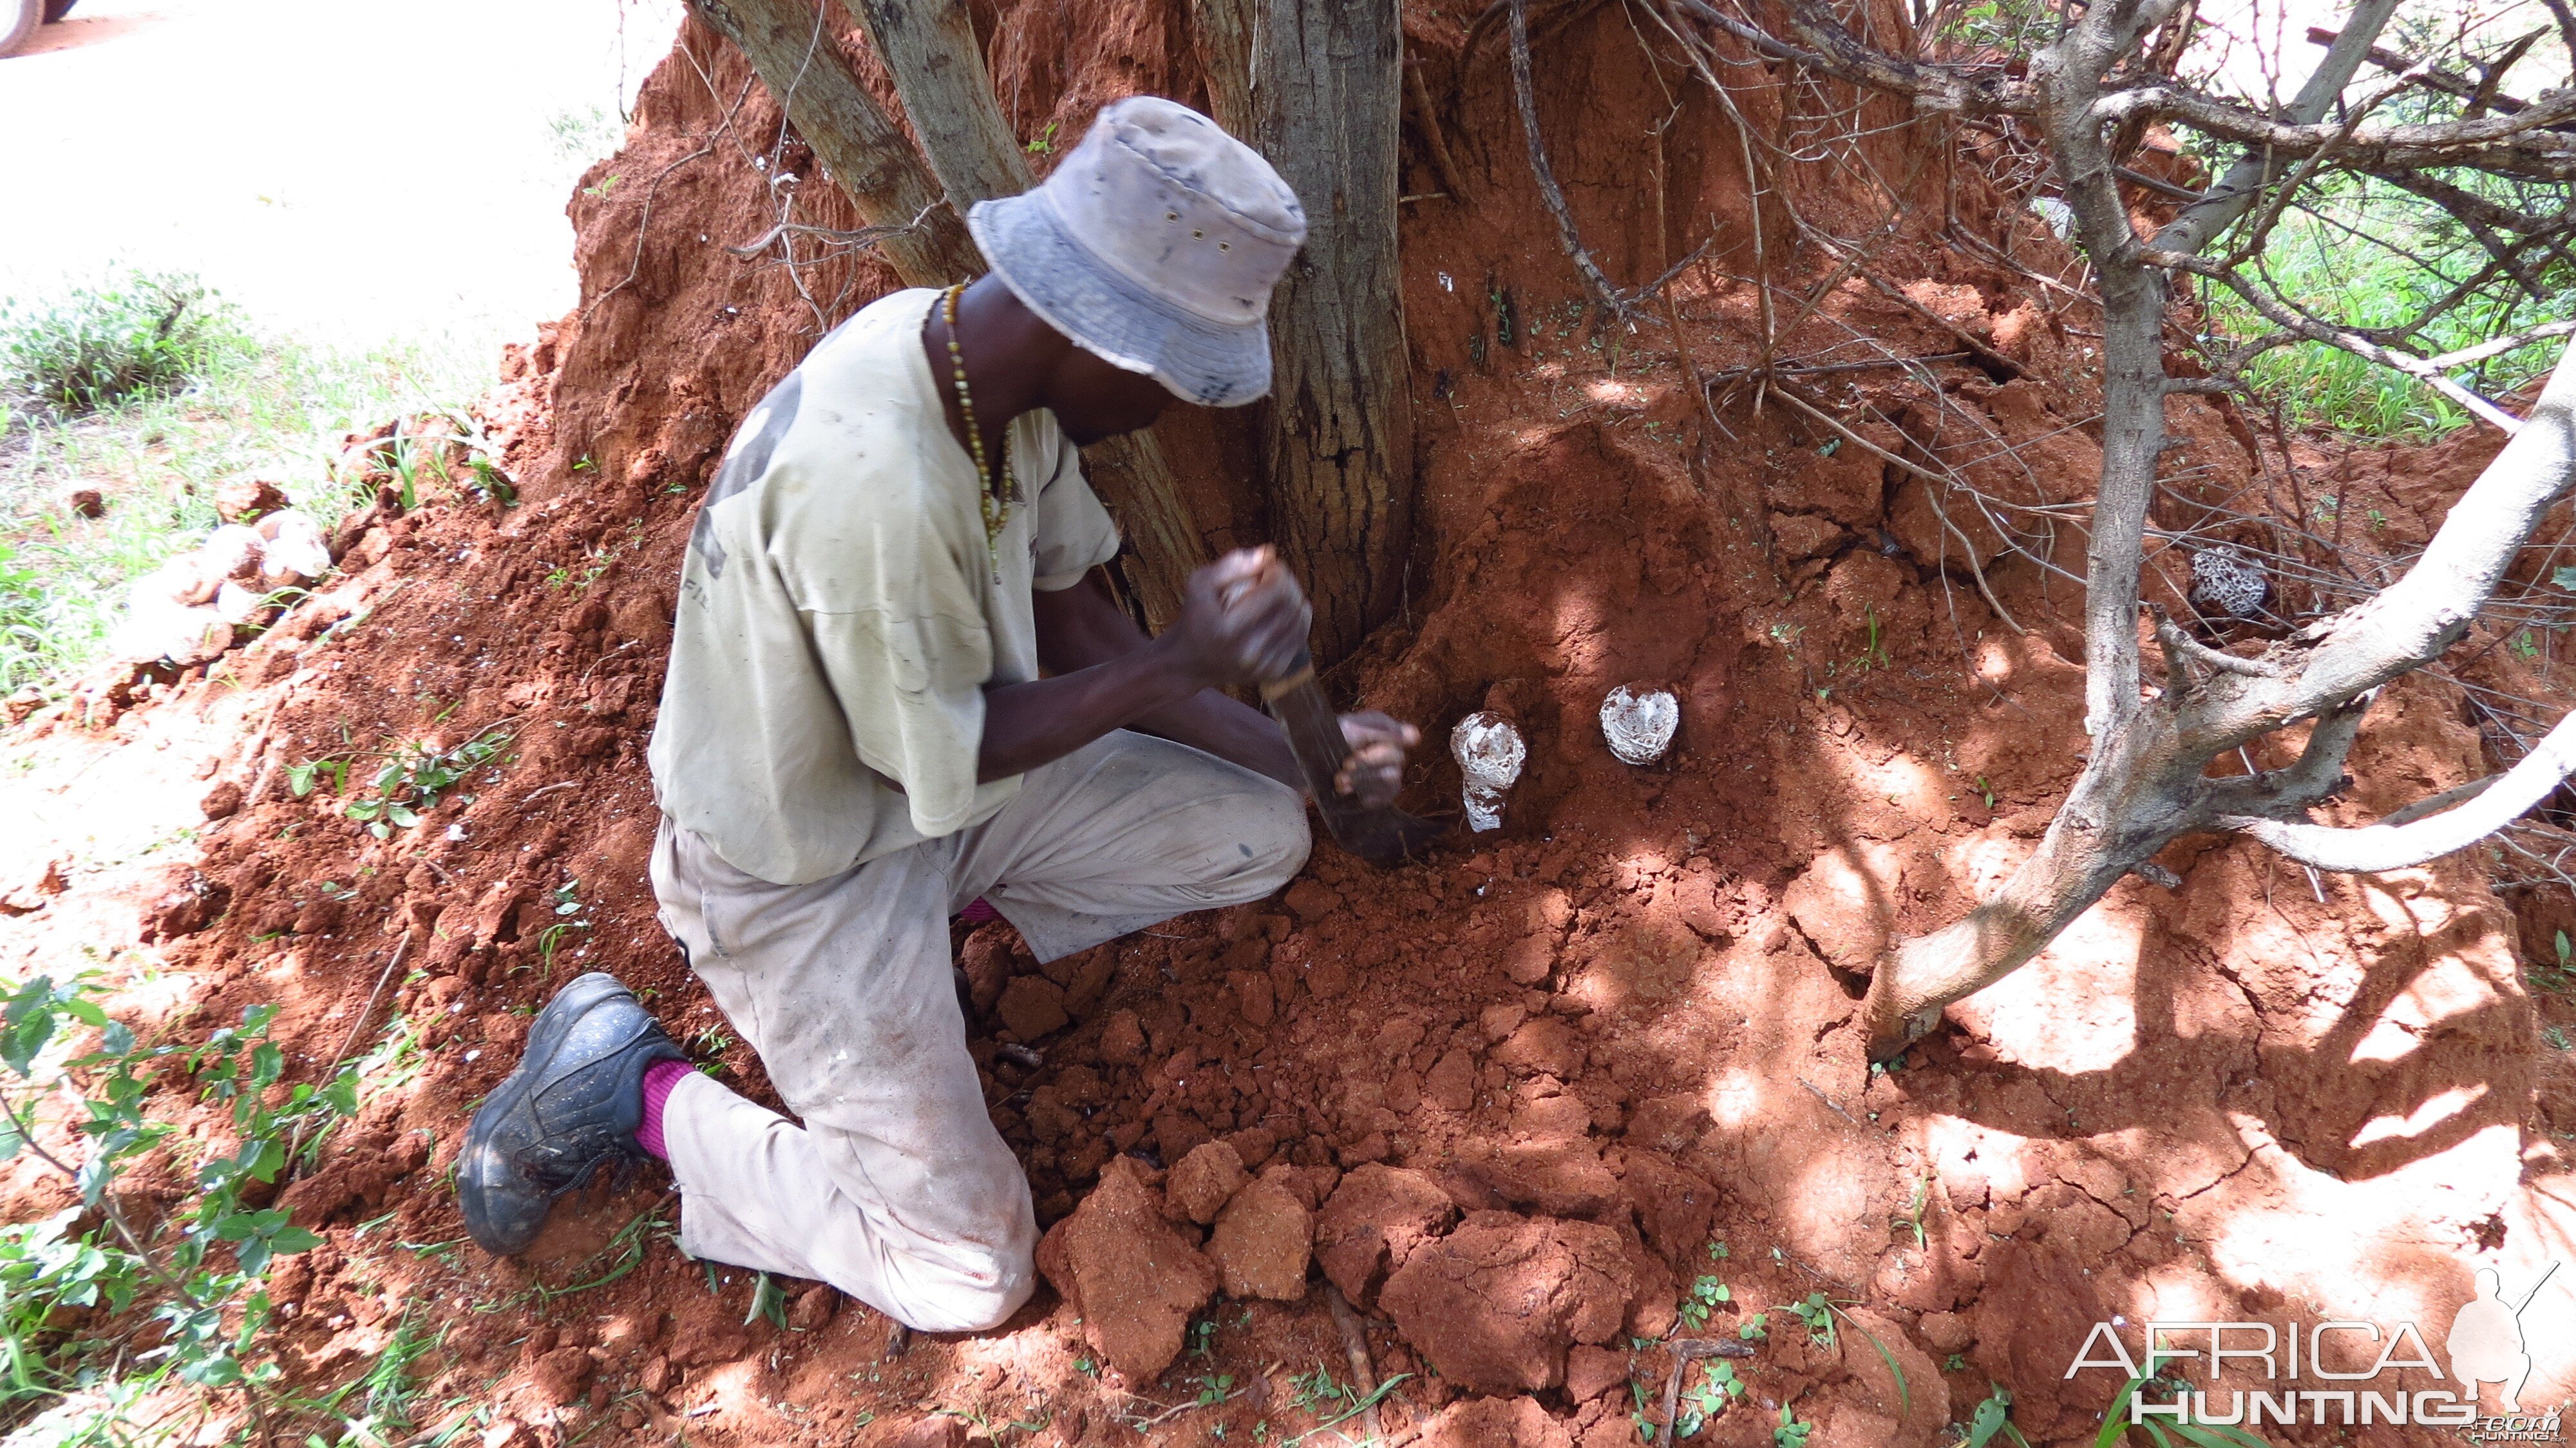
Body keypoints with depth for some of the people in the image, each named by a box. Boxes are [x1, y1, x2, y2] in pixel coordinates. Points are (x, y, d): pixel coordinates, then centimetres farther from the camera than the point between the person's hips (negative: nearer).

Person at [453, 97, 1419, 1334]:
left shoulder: (998, 363, -11)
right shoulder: (873, 485, -38)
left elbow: (1068, 615, 1)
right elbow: (945, 760, -24)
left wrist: (1283, 749, 0)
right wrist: (1178, 665, -26)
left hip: (939, 774, 8)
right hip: (805, 871, -8)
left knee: (1266, 838, 5)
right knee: (968, 1275, -7)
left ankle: (956, 903, 15)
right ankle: (634, 1090, 9)